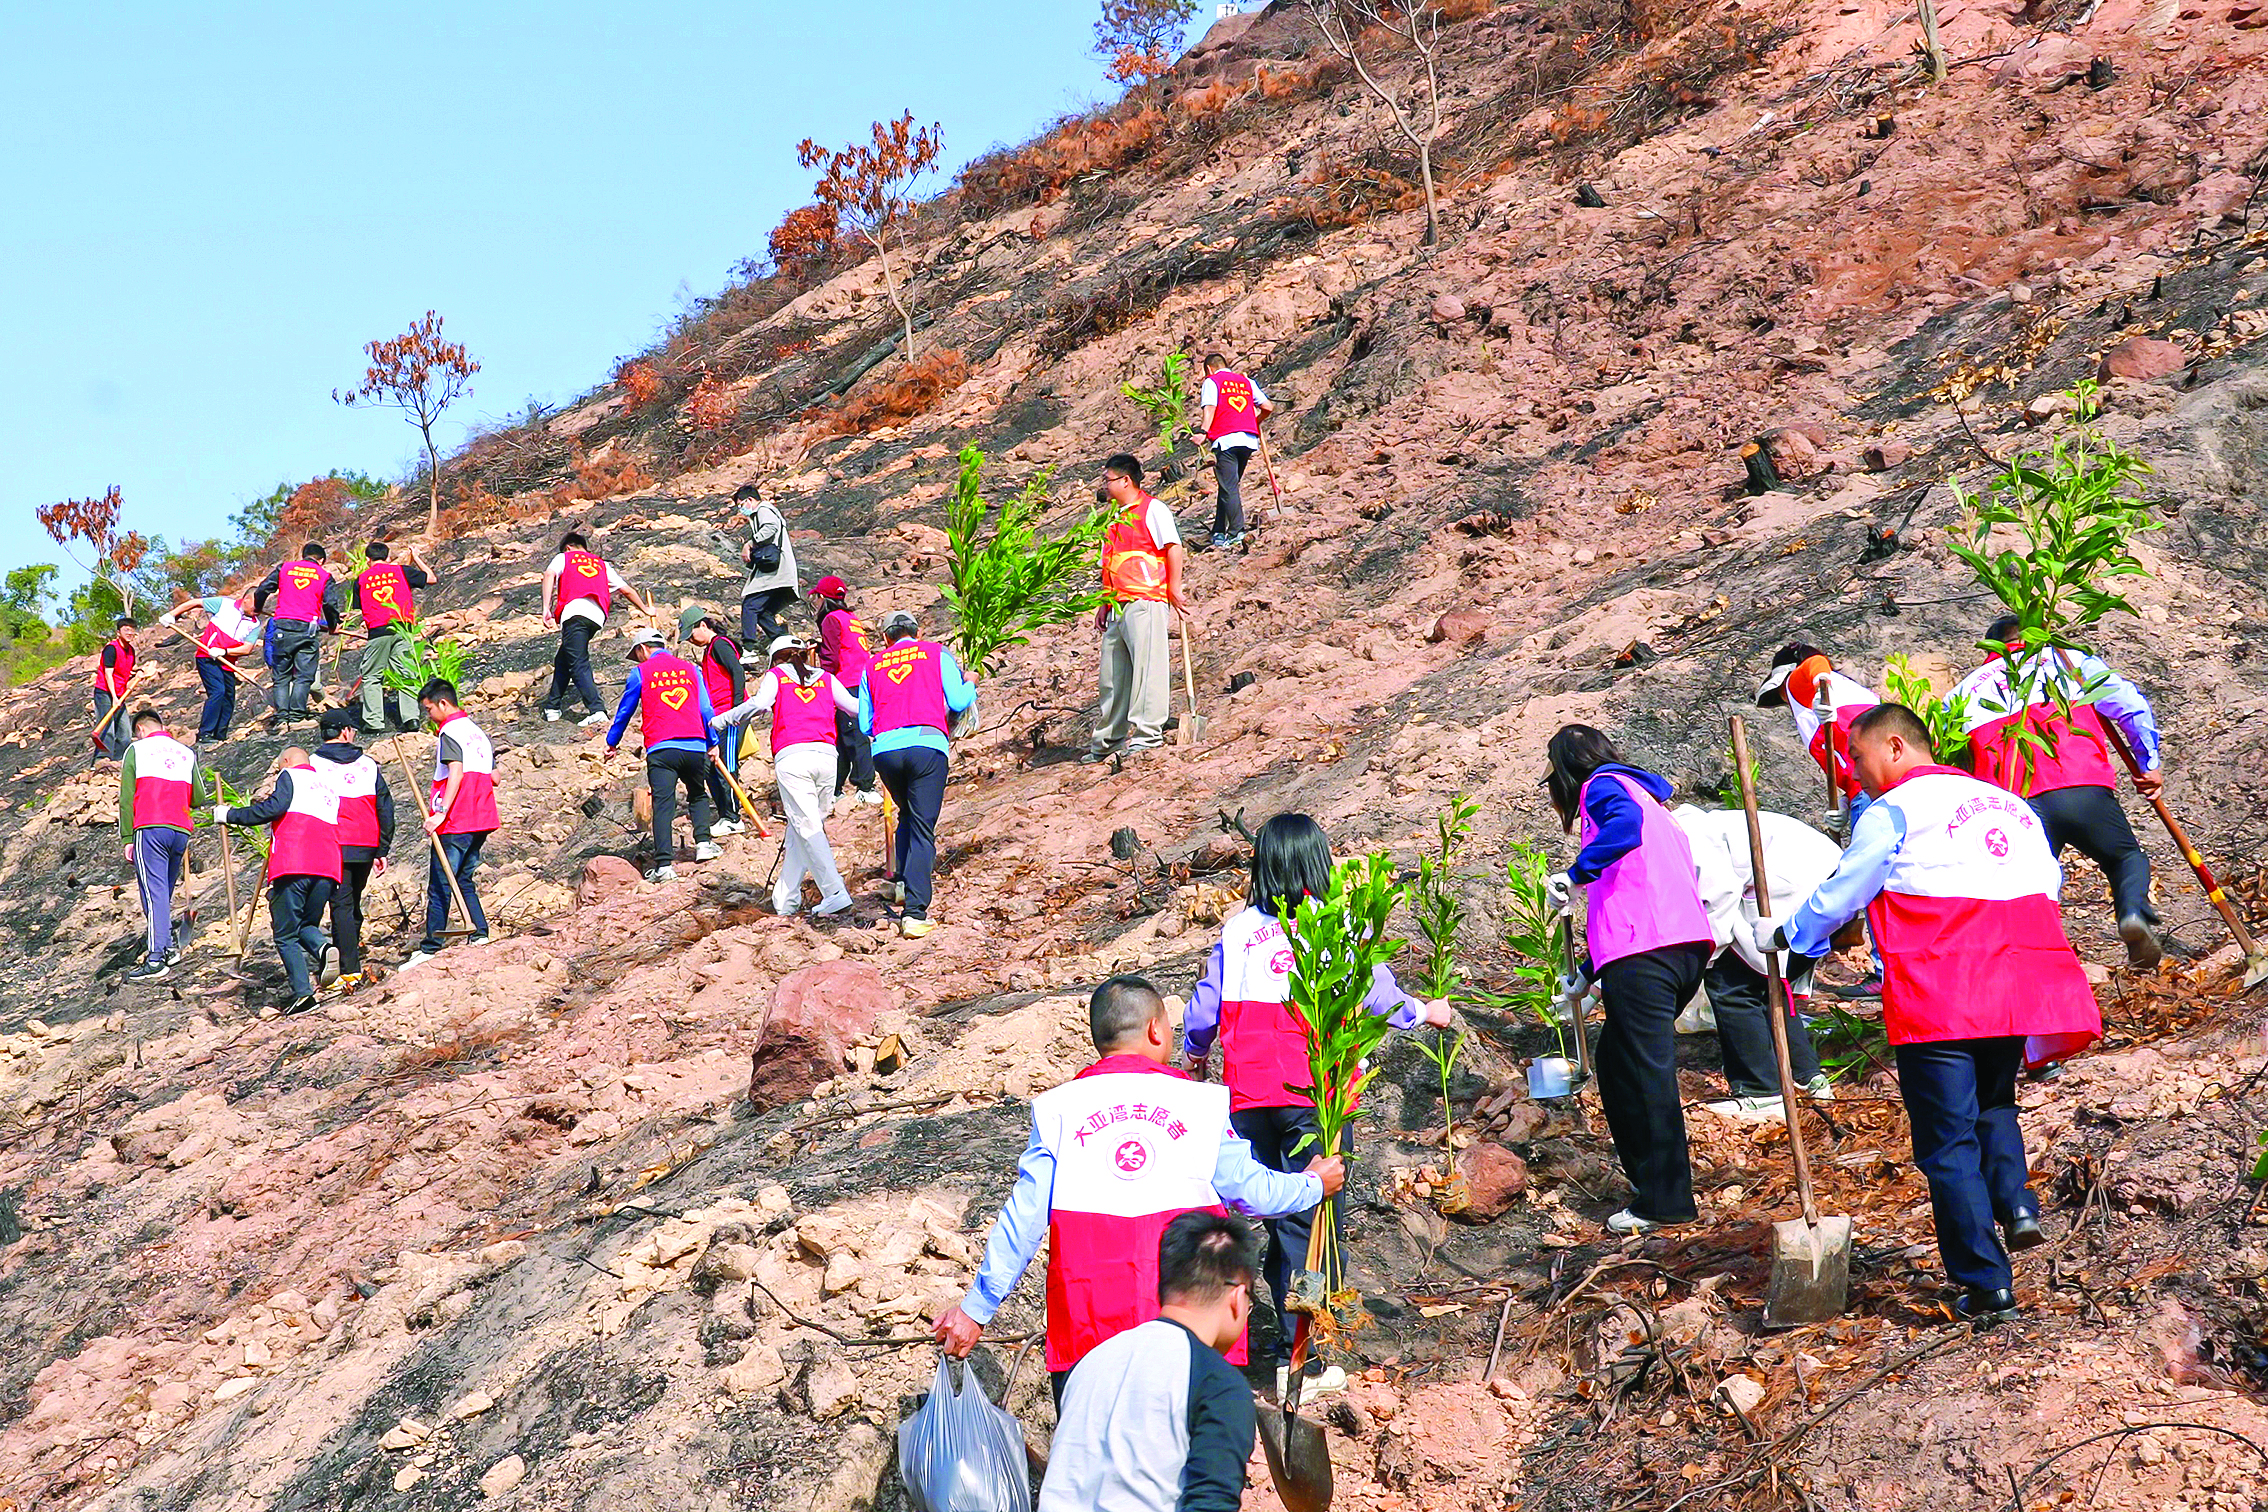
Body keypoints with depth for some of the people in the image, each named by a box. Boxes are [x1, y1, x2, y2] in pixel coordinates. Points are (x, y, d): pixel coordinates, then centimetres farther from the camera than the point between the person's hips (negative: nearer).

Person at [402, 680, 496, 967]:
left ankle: (431, 947, -3)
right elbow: (494, 778, 16)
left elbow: (456, 771, -22)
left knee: (439, 885, -4)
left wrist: (441, 811, -26)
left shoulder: (449, 732, -9)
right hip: (482, 820, 8)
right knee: (463, 880, 17)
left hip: (455, 824, -8)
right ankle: (480, 933, 8)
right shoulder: (480, 733, 16)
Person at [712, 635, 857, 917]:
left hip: (792, 757, -3)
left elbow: (759, 704, -3)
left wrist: (722, 719, 8)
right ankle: (786, 899, 13)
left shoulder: (776, 676, 15)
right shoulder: (826, 678, 23)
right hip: (826, 756, 3)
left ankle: (835, 893, -19)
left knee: (807, 828, -6)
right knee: (799, 829, 12)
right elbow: (855, 708, 20)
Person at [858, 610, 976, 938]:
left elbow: (864, 725, 19)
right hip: (927, 744, -3)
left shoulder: (872, 667, 22)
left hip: (884, 749, 3)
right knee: (922, 828, -2)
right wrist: (970, 686, 27)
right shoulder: (936, 654, 15)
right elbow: (958, 703, 5)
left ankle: (901, 881, 15)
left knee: (907, 815, 27)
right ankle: (915, 913, -10)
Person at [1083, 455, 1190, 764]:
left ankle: (1148, 733, -10)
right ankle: (1108, 741, 15)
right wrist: (1104, 604, 21)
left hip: (1145, 602, -9)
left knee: (1147, 667, -11)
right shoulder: (1114, 518, 23)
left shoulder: (1152, 510, -2)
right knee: (1112, 675, 9)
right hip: (1117, 608, 9)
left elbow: (1174, 548, -8)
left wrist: (1174, 590, -12)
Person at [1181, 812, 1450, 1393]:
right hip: (1315, 1098, -2)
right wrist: (1426, 1013, 23)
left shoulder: (1237, 931, 4)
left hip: (1248, 1098, 2)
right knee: (1306, 1222, 2)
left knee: (1266, 1216, 11)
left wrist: (1194, 1054, 30)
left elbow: (1203, 1010, 8)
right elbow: (1380, 998, 2)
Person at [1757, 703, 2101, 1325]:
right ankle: (2014, 1200, 3)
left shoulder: (1894, 810, 0)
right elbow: (2049, 881, 20)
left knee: (1948, 1143, 0)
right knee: (1993, 1103, 27)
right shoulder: (2011, 805, 19)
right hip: (2020, 987, 6)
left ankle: (1987, 1286, -1)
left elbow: (1838, 896, 4)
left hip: (1937, 995, -6)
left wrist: (1780, 934, 20)